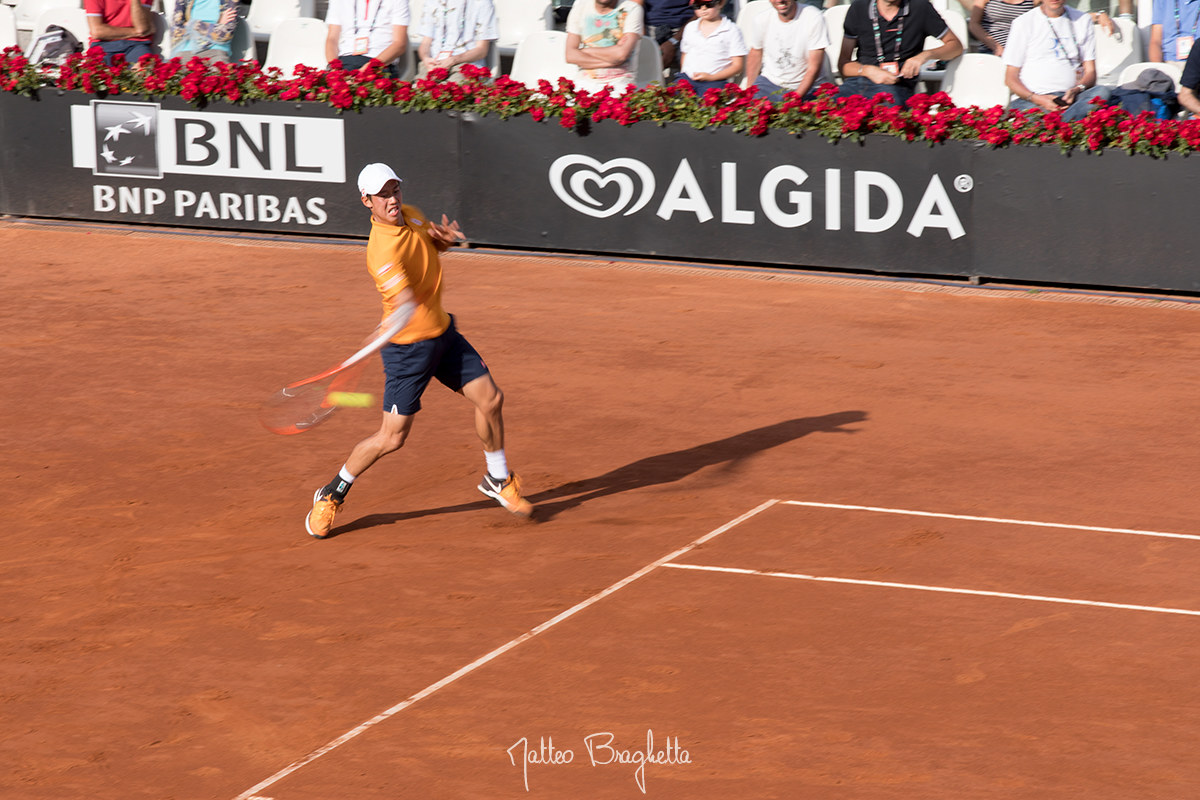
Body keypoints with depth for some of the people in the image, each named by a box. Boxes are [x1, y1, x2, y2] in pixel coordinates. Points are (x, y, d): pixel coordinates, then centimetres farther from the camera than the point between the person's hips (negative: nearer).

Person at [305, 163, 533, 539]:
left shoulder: (411, 215, -2)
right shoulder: (383, 251, -28)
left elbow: (436, 245, 18)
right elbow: (406, 302, -40)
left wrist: (444, 238, -6)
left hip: (442, 332, 8)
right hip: (407, 345, -8)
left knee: (490, 398, 5)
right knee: (392, 438, -6)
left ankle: (498, 479, 29)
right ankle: (331, 495, 15)